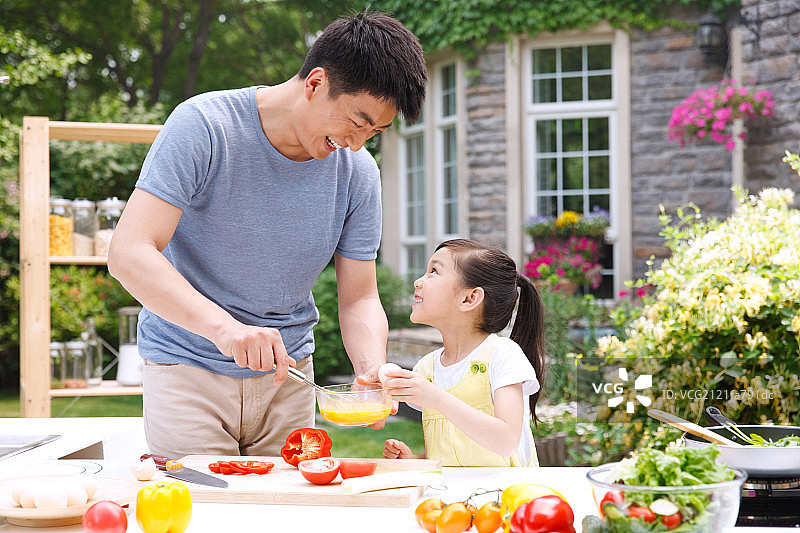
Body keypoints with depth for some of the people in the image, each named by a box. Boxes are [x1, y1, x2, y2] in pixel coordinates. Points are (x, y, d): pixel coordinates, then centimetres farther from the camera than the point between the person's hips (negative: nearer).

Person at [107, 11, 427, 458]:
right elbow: (129, 253, -27)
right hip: (189, 367, -4)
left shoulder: (357, 173, -4)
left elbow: (359, 299, 0)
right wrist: (224, 326, -41)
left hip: (286, 372, 4)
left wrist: (373, 367, -23)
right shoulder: (205, 127, -19)